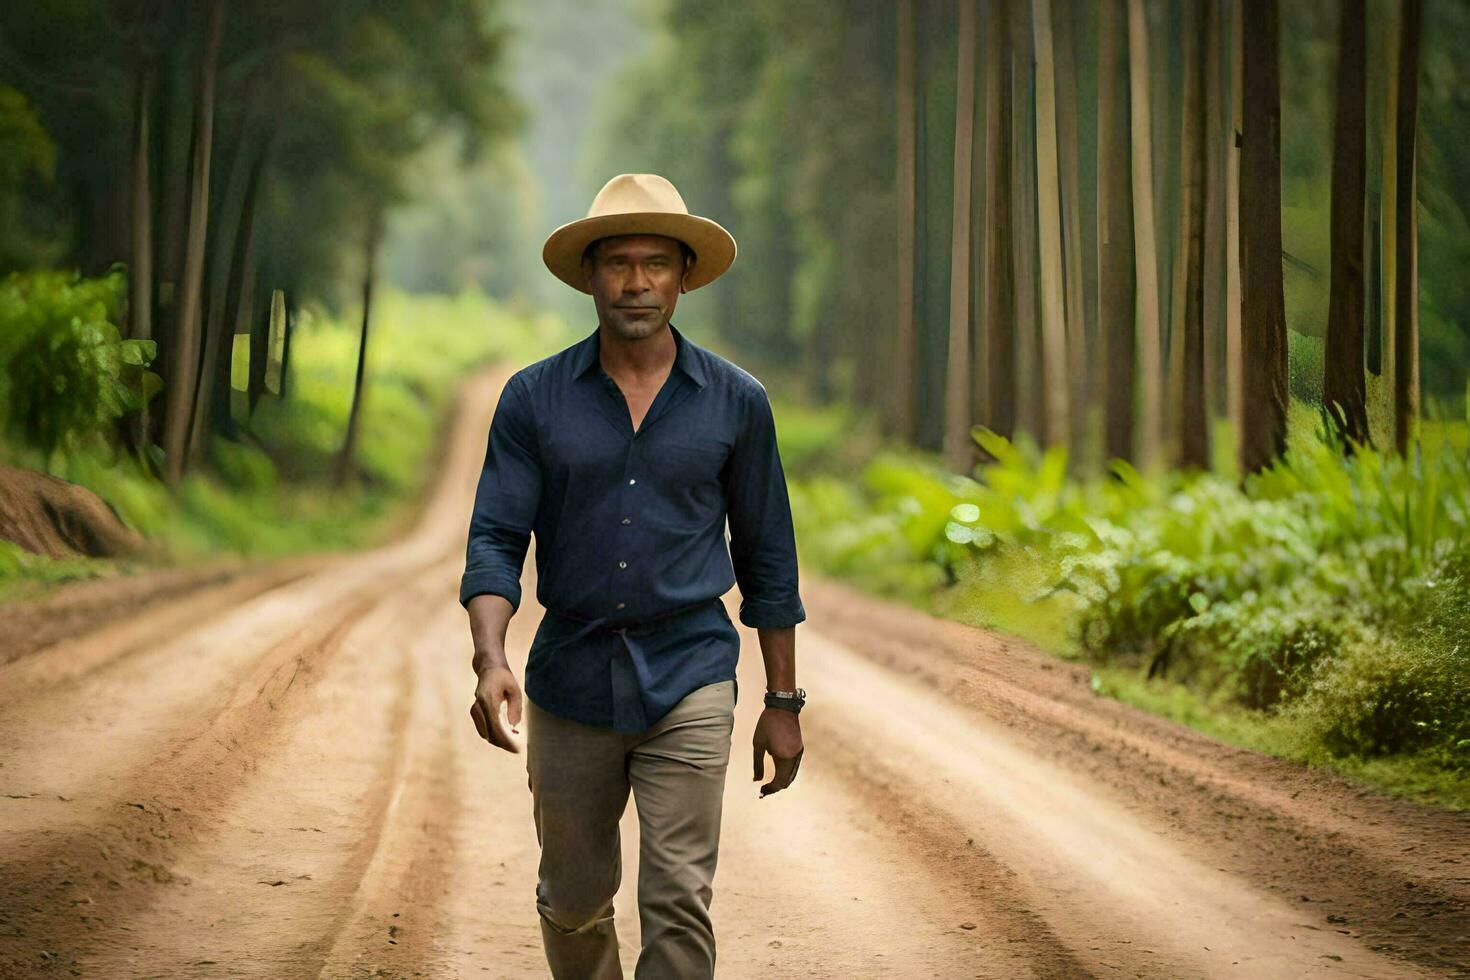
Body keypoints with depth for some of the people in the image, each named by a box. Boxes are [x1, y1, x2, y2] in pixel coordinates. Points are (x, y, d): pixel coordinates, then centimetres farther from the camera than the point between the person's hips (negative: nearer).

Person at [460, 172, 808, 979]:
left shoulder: (736, 402, 1)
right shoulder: (534, 398, 0)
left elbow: (767, 556, 7)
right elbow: (495, 540, -4)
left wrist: (784, 700, 8)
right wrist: (489, 659, -21)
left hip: (687, 679, -1)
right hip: (572, 672, 1)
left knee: (678, 903, -10)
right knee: (573, 898, 14)